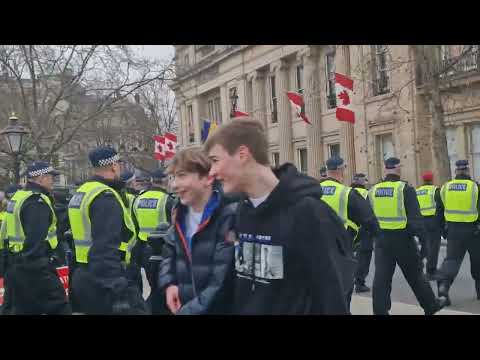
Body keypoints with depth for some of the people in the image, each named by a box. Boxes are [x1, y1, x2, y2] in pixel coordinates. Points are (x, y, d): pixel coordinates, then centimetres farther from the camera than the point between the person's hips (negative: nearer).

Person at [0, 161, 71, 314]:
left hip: (15, 265, 10)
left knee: (21, 309, 16)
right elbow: (36, 240, -25)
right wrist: (38, 268, -25)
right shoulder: (37, 201, -17)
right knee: (59, 308, -3)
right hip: (34, 268, -10)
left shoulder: (18, 197, 14)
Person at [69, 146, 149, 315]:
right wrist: (119, 291, -28)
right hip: (102, 282, -10)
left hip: (81, 277, 10)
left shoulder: (80, 194, 14)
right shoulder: (106, 197, -17)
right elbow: (105, 251, -26)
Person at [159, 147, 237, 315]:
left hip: (218, 309, -6)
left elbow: (223, 283, -23)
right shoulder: (180, 212, 4)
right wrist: (169, 283, 1)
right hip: (181, 306, 6)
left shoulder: (230, 217, -20)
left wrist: (187, 311, -19)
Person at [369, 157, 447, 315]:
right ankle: (431, 305, 26)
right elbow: (415, 216, -13)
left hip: (381, 239, 4)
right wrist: (422, 235, -8)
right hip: (402, 238, -3)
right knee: (415, 275, 10)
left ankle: (380, 310, 5)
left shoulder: (373, 191, 5)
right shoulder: (405, 189, -10)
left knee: (382, 277, 5)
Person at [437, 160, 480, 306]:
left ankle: (443, 284, -18)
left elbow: (439, 210, 10)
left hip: (453, 229, 2)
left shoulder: (446, 187, 3)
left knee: (452, 258, 5)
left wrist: (442, 229, 21)